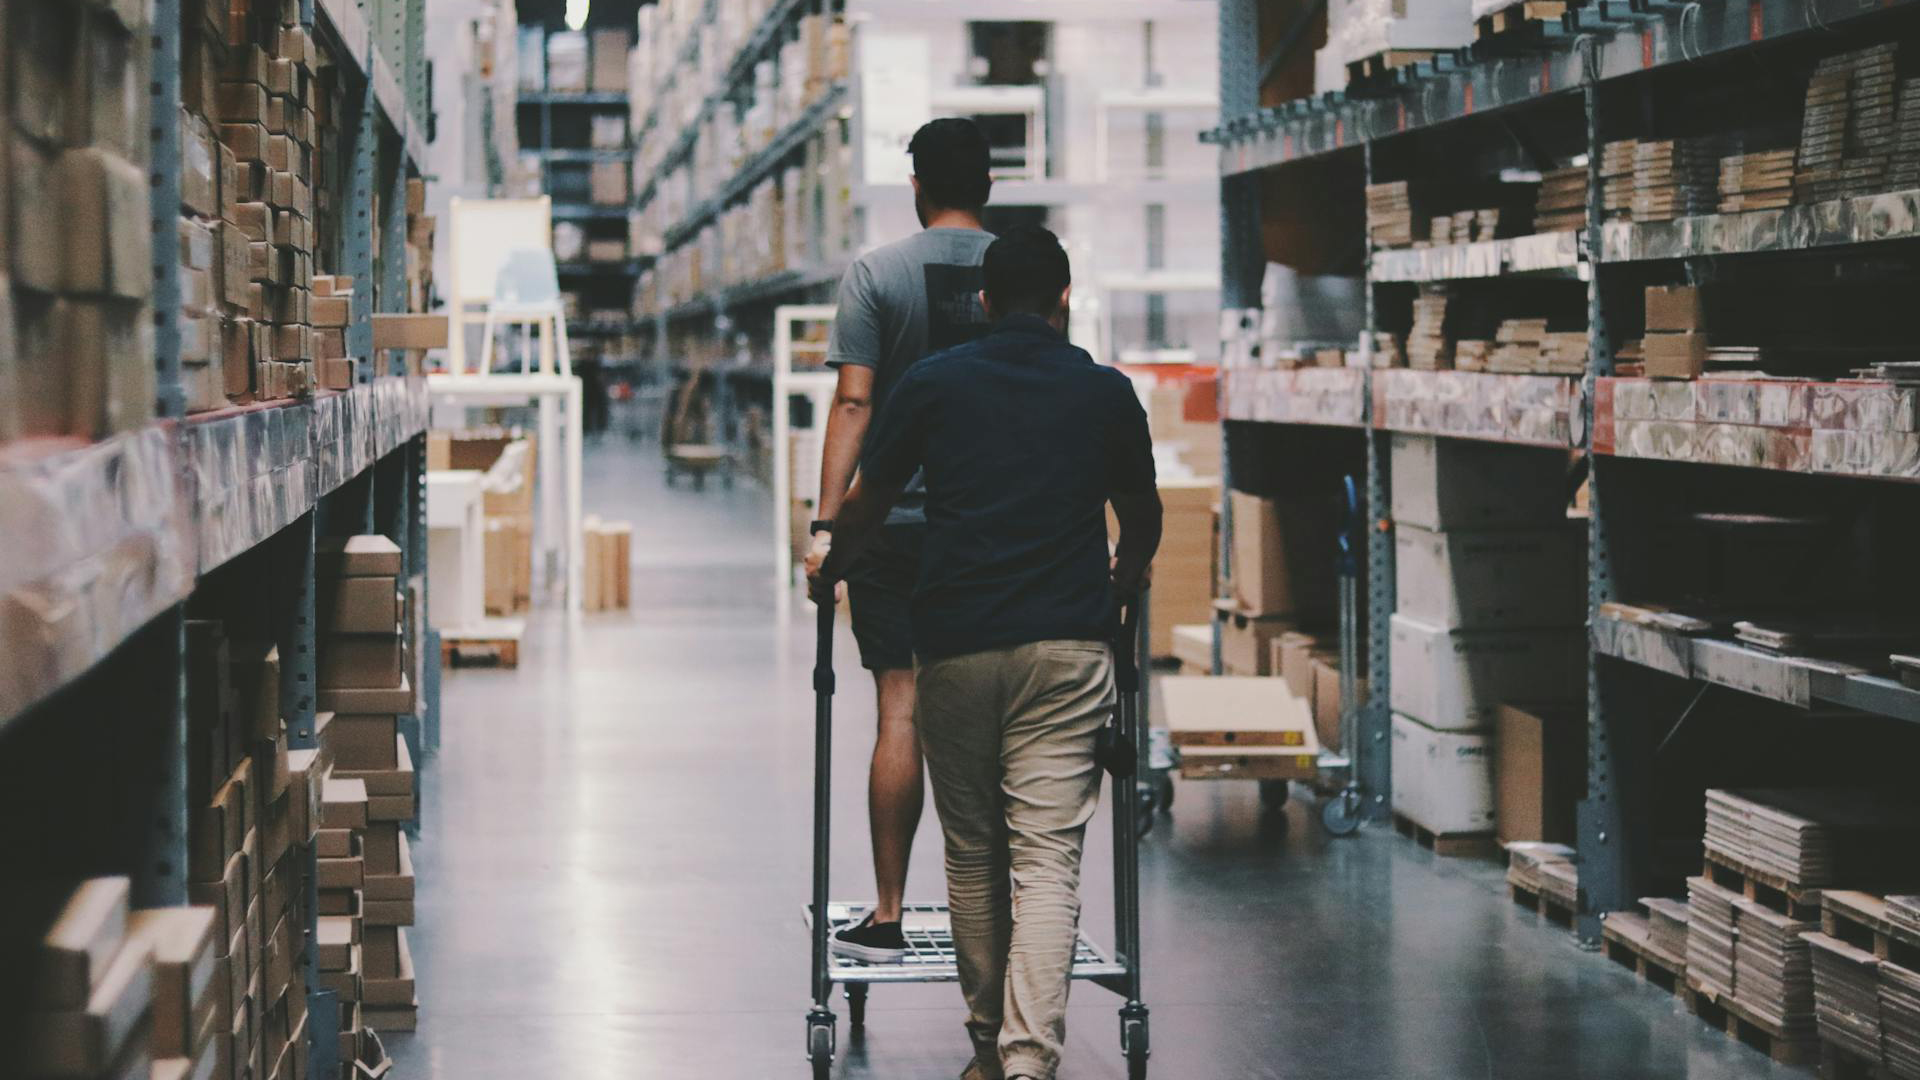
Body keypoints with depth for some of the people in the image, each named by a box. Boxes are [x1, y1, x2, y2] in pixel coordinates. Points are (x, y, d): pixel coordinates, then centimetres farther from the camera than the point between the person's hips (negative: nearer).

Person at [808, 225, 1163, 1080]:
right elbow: (1143, 522, 22)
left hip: (955, 647, 0)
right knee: (1047, 858, -5)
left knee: (971, 853, 13)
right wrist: (1118, 587, 43)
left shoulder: (933, 384, 5)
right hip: (1068, 647, 0)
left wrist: (829, 570, 35)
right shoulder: (1106, 393, 8)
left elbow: (867, 504, 14)